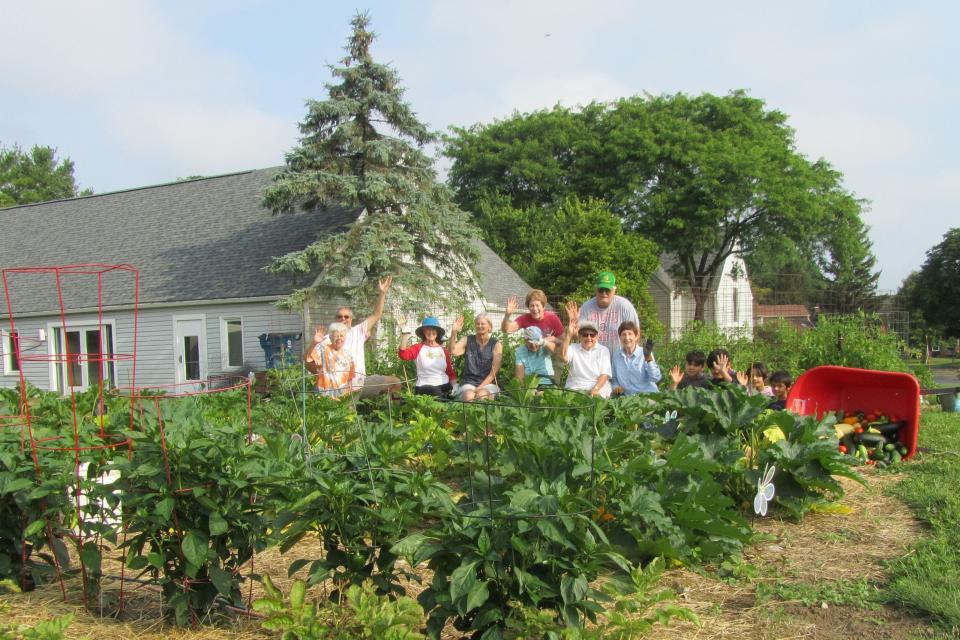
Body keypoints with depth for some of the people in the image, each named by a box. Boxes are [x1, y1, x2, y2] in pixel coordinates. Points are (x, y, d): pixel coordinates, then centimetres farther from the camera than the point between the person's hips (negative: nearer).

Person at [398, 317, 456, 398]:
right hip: (425, 387, -4)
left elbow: (450, 372, 17)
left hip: (444, 386, 4)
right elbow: (403, 355, -17)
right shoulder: (418, 347, 3)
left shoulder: (443, 350, 15)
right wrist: (404, 335, -27)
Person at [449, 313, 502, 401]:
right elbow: (453, 352, -13)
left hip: (488, 383, -1)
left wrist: (479, 388, -14)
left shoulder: (496, 344, 2)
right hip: (468, 383, 1)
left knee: (482, 395, -35)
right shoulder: (467, 340, 7)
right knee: (469, 396, -34)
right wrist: (454, 332, -25)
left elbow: (493, 372, -3)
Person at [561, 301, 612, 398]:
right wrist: (569, 334, -28)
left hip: (598, 390, 0)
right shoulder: (573, 348, 8)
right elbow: (563, 357, -15)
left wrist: (595, 389, -19)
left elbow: (604, 374, 0)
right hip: (574, 389, 0)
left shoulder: (603, 350, 10)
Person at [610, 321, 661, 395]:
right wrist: (616, 387, 1)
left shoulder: (644, 354, -1)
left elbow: (656, 378, -12)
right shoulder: (617, 355, 9)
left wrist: (648, 357, -18)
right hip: (627, 397, 3)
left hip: (648, 395, -3)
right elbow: (614, 378, 20)